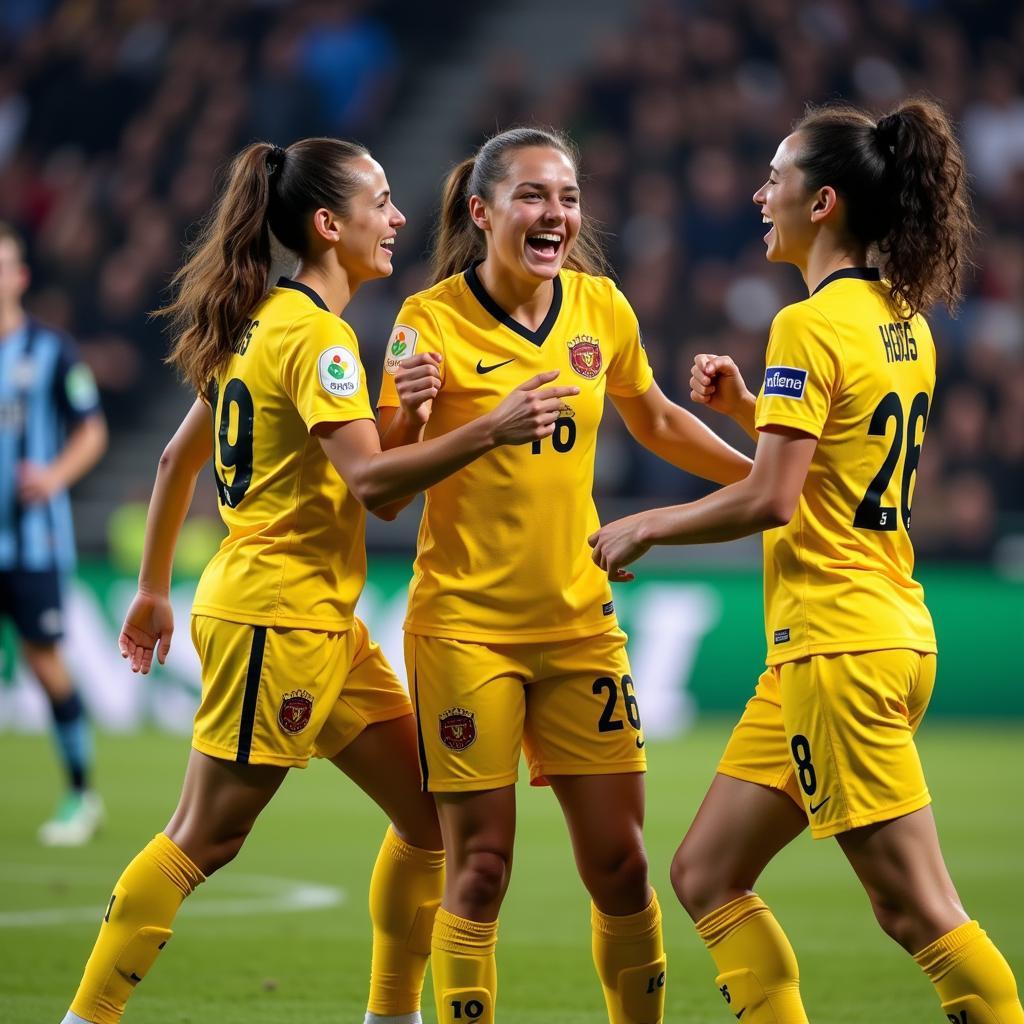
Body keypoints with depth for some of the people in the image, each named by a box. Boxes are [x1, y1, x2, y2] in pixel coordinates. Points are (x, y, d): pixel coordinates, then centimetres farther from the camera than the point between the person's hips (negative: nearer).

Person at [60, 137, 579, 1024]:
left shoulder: (265, 320, 14)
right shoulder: (313, 332, -15)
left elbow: (180, 457, 20)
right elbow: (370, 481, -26)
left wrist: (155, 588, 26)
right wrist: (490, 430, -33)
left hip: (322, 626, 10)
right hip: (275, 620, -10)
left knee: (432, 816, 9)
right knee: (204, 841, -4)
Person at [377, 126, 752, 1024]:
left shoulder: (601, 309, 2)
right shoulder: (433, 320, -10)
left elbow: (655, 421, 21)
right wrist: (409, 415, -29)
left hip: (581, 621, 4)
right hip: (465, 623, -4)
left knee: (620, 864, 4)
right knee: (480, 868, -4)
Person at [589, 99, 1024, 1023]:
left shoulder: (811, 327, -14)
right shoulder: (903, 322, 12)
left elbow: (769, 501, -19)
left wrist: (644, 527, -6)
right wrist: (747, 408, 17)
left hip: (838, 648, -10)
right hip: (892, 629, 10)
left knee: (917, 911, -7)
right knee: (707, 877, 13)